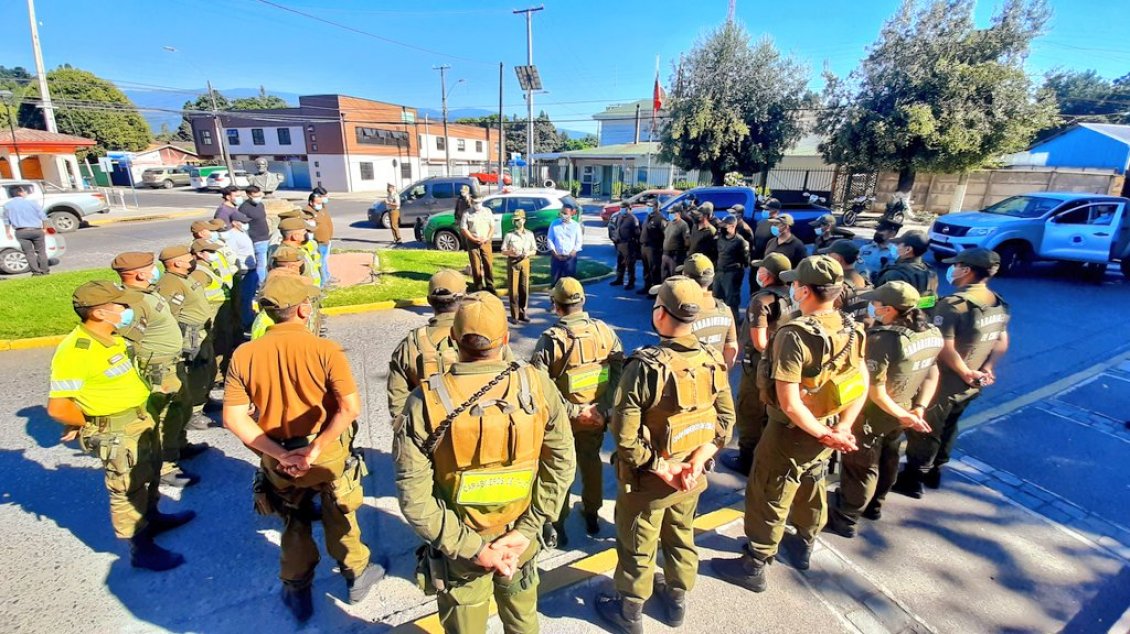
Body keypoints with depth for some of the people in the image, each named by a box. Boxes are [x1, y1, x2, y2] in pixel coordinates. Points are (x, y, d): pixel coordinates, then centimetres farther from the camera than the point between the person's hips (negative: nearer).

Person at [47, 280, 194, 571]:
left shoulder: (112, 337, 1)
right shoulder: (75, 351, -26)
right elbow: (57, 407, -25)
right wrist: (89, 424, -9)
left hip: (141, 418, 9)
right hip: (116, 433, -9)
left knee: (149, 474, 26)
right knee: (128, 491, 6)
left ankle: (153, 518, 48)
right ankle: (141, 549, 22)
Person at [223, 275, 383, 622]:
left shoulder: (243, 355, -12)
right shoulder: (324, 349, -22)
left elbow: (233, 417, -11)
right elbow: (351, 408, -27)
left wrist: (279, 453, -10)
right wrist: (315, 448, -18)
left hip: (279, 460, 3)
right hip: (328, 453, -2)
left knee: (295, 525, 26)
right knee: (339, 518, 24)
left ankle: (298, 593, 43)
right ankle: (356, 575, 43)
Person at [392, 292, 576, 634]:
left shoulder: (425, 402, -22)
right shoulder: (538, 385, -17)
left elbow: (413, 496, -22)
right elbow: (562, 463, -13)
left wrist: (469, 547, -15)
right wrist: (526, 530, -9)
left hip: (459, 546, -1)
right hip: (518, 536, 2)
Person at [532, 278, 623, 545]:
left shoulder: (550, 339, -19)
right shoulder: (605, 331, -7)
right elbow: (619, 372, -9)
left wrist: (572, 410, -19)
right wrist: (602, 408, -11)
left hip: (563, 418, -3)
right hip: (596, 415, 4)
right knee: (591, 462, 25)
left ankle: (556, 526, 31)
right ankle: (592, 515, 43)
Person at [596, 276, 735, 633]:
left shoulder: (645, 366, -27)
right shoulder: (712, 361, -9)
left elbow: (625, 435, -27)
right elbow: (726, 419, -3)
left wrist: (660, 467, -16)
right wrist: (698, 459, -9)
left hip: (647, 479, -5)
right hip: (691, 476, 6)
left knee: (637, 547, 17)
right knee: (681, 537, 27)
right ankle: (677, 600, 50)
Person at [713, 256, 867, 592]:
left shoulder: (795, 334, -28)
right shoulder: (850, 330, -4)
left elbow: (789, 403, -29)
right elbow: (862, 386, 2)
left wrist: (822, 434, -17)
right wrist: (842, 428, -3)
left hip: (793, 434, -8)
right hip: (826, 431, 8)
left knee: (768, 498, 9)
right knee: (810, 488, 28)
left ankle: (753, 566, 25)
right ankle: (803, 547, 50)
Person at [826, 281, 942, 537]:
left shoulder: (882, 339, -32)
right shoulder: (932, 334, -5)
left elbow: (876, 392, -28)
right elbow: (932, 373, 6)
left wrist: (903, 415, -13)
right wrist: (919, 408, 0)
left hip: (872, 415, -8)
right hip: (900, 413, 8)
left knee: (860, 467, 8)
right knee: (886, 461, 26)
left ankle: (844, 519, 24)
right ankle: (874, 506, 46)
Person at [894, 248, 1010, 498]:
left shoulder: (952, 304, -25)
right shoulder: (999, 304, 4)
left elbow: (945, 348, -29)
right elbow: (1002, 342, 11)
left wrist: (966, 373, -16)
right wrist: (987, 368, 3)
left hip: (945, 383, -8)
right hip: (971, 384, 8)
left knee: (924, 431, 7)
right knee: (947, 427, 23)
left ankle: (912, 479, 18)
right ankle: (933, 472, 37)